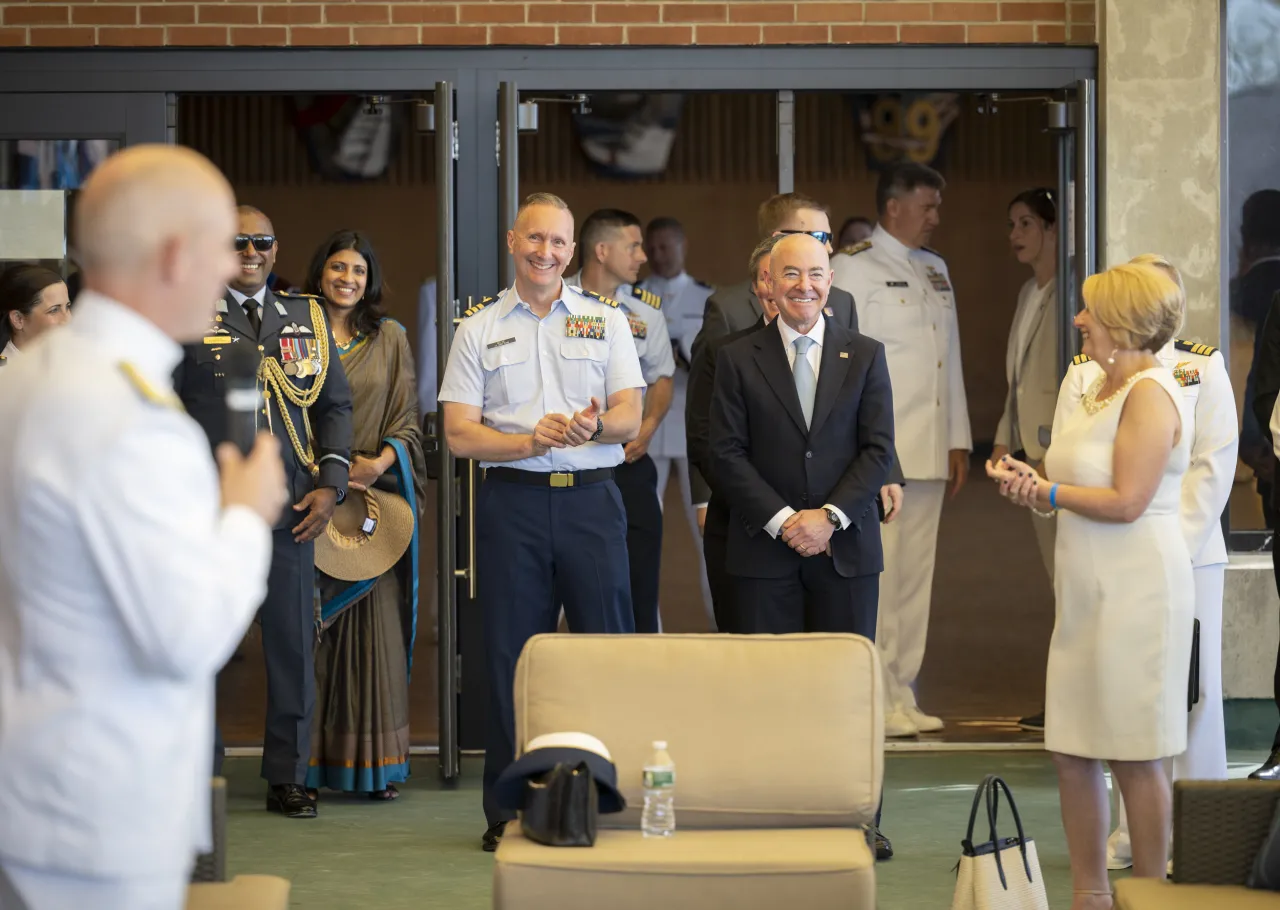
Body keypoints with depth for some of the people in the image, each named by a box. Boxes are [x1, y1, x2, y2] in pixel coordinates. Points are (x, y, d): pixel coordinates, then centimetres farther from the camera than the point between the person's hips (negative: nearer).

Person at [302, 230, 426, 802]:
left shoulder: (390, 339, 12)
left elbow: (407, 418, 9)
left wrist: (381, 462, -9)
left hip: (375, 493, 1)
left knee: (376, 623, -1)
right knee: (308, 625, -1)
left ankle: (376, 763, 3)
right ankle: (308, 762, 3)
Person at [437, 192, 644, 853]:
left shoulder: (606, 320, 12)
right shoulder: (478, 329, 9)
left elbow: (630, 417, 4)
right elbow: (459, 433, 2)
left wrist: (593, 425, -19)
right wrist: (533, 439, -14)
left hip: (591, 498, 0)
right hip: (512, 500, 0)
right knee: (510, 654, 2)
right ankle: (509, 810, 9)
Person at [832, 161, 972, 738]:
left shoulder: (935, 270, 18)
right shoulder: (855, 268, -4)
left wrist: (958, 440, 15)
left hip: (929, 452, 7)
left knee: (916, 576, 9)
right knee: (875, 578, -7)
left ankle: (901, 696, 15)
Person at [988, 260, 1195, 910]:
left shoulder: (1150, 395, -14)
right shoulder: (1099, 389, 15)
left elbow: (1126, 501, -20)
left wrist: (1045, 491, -12)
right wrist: (1031, 482, 1)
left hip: (1137, 592, -9)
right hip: (1088, 592, 9)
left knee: (1136, 757, -1)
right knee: (1072, 751, 10)